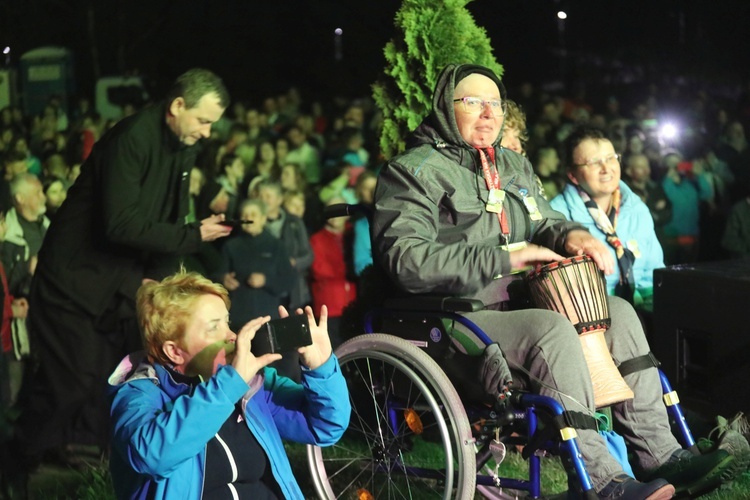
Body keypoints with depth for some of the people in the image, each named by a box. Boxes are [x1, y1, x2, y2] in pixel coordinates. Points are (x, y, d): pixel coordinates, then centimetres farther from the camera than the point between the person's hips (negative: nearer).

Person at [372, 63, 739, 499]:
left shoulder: (513, 166, 19)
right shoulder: (414, 172, -8)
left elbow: (544, 222, 29)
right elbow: (407, 261, -21)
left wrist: (571, 235, 1)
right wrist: (504, 259, -22)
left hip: (515, 305, 9)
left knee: (617, 311, -4)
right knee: (553, 328, -32)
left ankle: (660, 455, -4)